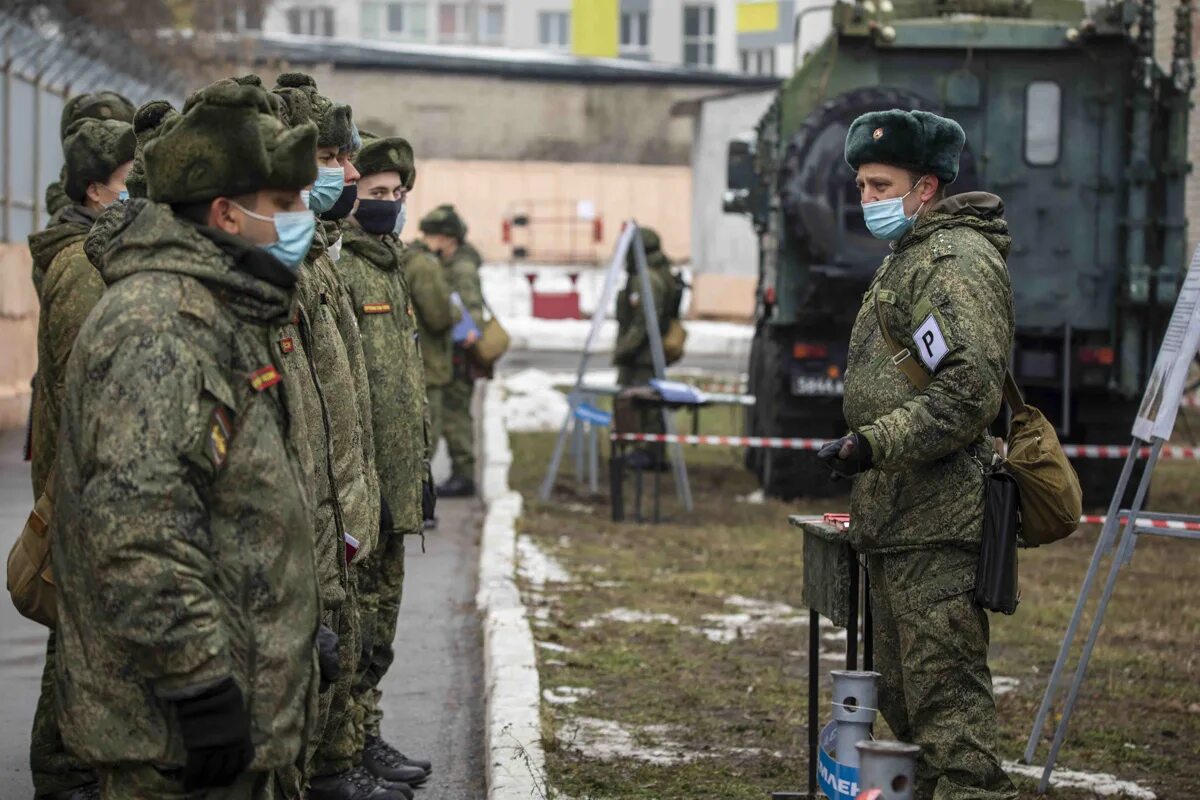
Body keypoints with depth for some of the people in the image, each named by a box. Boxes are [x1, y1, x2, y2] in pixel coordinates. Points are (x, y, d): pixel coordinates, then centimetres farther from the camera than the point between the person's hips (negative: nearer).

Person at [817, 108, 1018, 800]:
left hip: (938, 518, -11)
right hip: (898, 515, 11)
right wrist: (869, 449, 22)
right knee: (904, 691, 17)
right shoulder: (910, 258, 21)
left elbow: (969, 391, -24)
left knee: (946, 688, -11)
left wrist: (874, 443, -23)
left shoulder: (957, 260, -13)